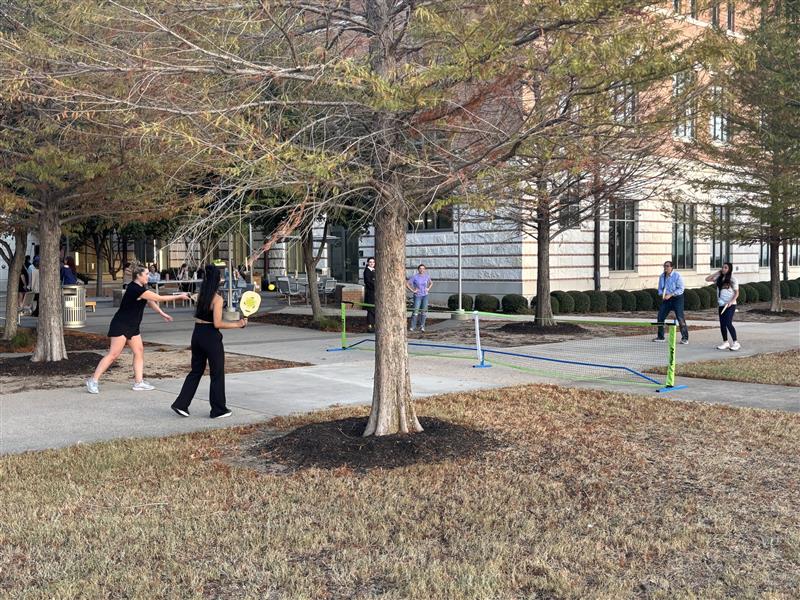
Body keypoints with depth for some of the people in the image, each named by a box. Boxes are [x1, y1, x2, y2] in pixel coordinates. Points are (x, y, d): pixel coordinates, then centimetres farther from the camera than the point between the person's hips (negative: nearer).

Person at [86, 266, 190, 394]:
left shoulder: (139, 288, 8)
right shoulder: (136, 289, -22)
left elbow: (150, 301, 21)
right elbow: (159, 298, -20)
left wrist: (162, 314, 15)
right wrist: (179, 297, -14)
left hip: (132, 327, 10)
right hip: (121, 326, -10)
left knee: (139, 352, 5)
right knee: (113, 354, -9)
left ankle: (138, 382, 7)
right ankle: (93, 381, -4)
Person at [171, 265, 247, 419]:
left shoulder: (200, 295, 6)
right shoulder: (217, 298, -16)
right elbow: (217, 324, -20)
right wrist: (237, 325, -13)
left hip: (197, 334, 7)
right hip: (211, 337, -7)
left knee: (196, 371, 18)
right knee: (217, 374, 7)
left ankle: (181, 404, 12)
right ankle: (218, 410, 15)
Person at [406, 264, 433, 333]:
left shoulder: (427, 276, 1)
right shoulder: (415, 277, -10)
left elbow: (431, 283, 20)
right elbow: (407, 284, -7)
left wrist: (428, 289, 4)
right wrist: (413, 290, -11)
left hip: (425, 296, 3)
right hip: (417, 296, -3)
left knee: (424, 311, -2)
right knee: (416, 311, -7)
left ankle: (422, 326, 6)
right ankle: (413, 326, 4)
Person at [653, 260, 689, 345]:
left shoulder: (677, 275, -11)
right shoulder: (662, 276, 8)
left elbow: (681, 289, -15)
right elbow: (660, 288, 16)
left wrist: (670, 295, -23)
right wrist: (662, 294, -7)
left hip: (677, 299, -6)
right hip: (666, 299, 6)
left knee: (680, 318, -12)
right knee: (660, 316, 3)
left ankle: (685, 338, -6)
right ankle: (660, 337, 15)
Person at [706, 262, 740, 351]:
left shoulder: (732, 279, -4)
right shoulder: (719, 278, 9)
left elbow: (737, 293, -3)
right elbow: (707, 279, 8)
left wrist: (731, 301, -18)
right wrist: (717, 272, 5)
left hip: (730, 305, -6)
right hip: (721, 305, 6)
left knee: (728, 323, -15)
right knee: (722, 324, 8)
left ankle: (735, 343, -8)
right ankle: (725, 342, 19)